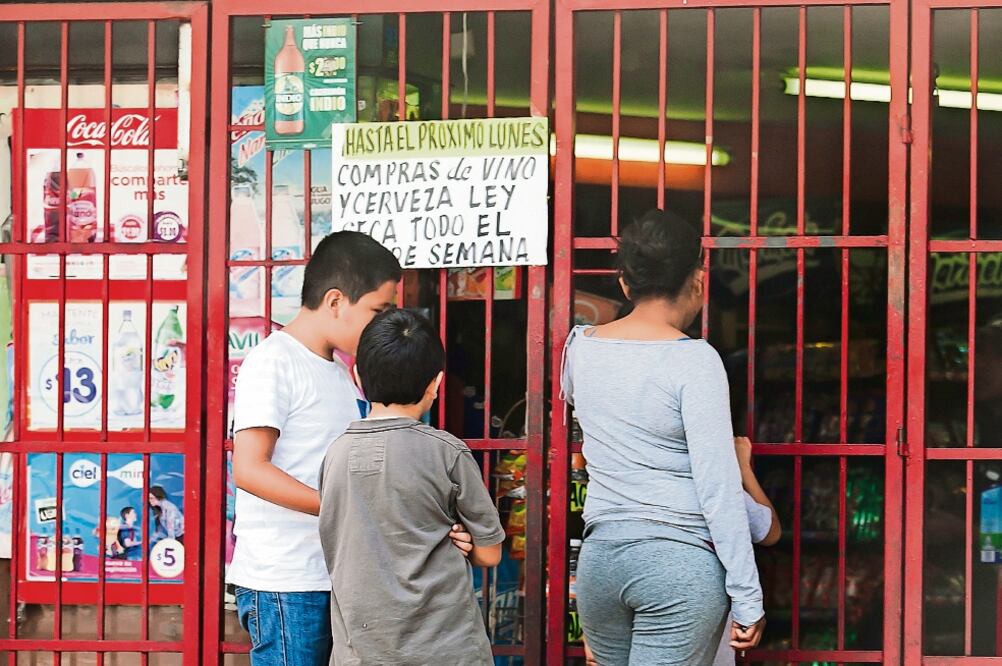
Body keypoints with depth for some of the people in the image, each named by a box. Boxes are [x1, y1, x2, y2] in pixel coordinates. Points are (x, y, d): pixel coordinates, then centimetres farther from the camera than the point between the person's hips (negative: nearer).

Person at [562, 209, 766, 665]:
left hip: (599, 558, 6)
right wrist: (748, 598, -9)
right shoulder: (694, 360, -11)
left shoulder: (580, 348, 5)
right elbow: (718, 486, -14)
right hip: (681, 560, -6)